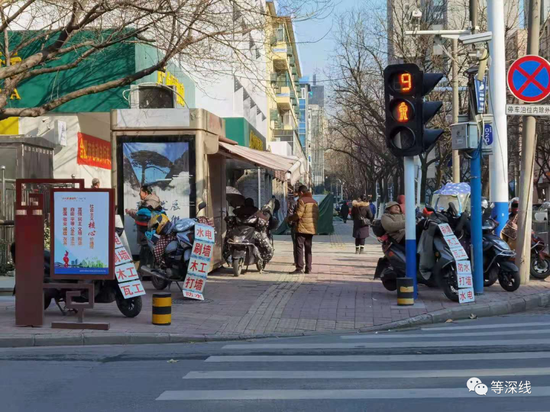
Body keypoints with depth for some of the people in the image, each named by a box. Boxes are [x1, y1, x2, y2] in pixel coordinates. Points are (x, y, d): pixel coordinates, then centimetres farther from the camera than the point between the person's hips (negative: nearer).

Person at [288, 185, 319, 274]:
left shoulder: (302, 200, -10)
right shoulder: (314, 201, 15)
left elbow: (298, 214, -15)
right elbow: (317, 215, 15)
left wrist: (289, 218, 0)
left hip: (302, 228, -8)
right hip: (311, 228, 8)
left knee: (299, 247, -6)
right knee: (308, 248, 11)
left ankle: (299, 268, -11)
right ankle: (308, 269, 9)